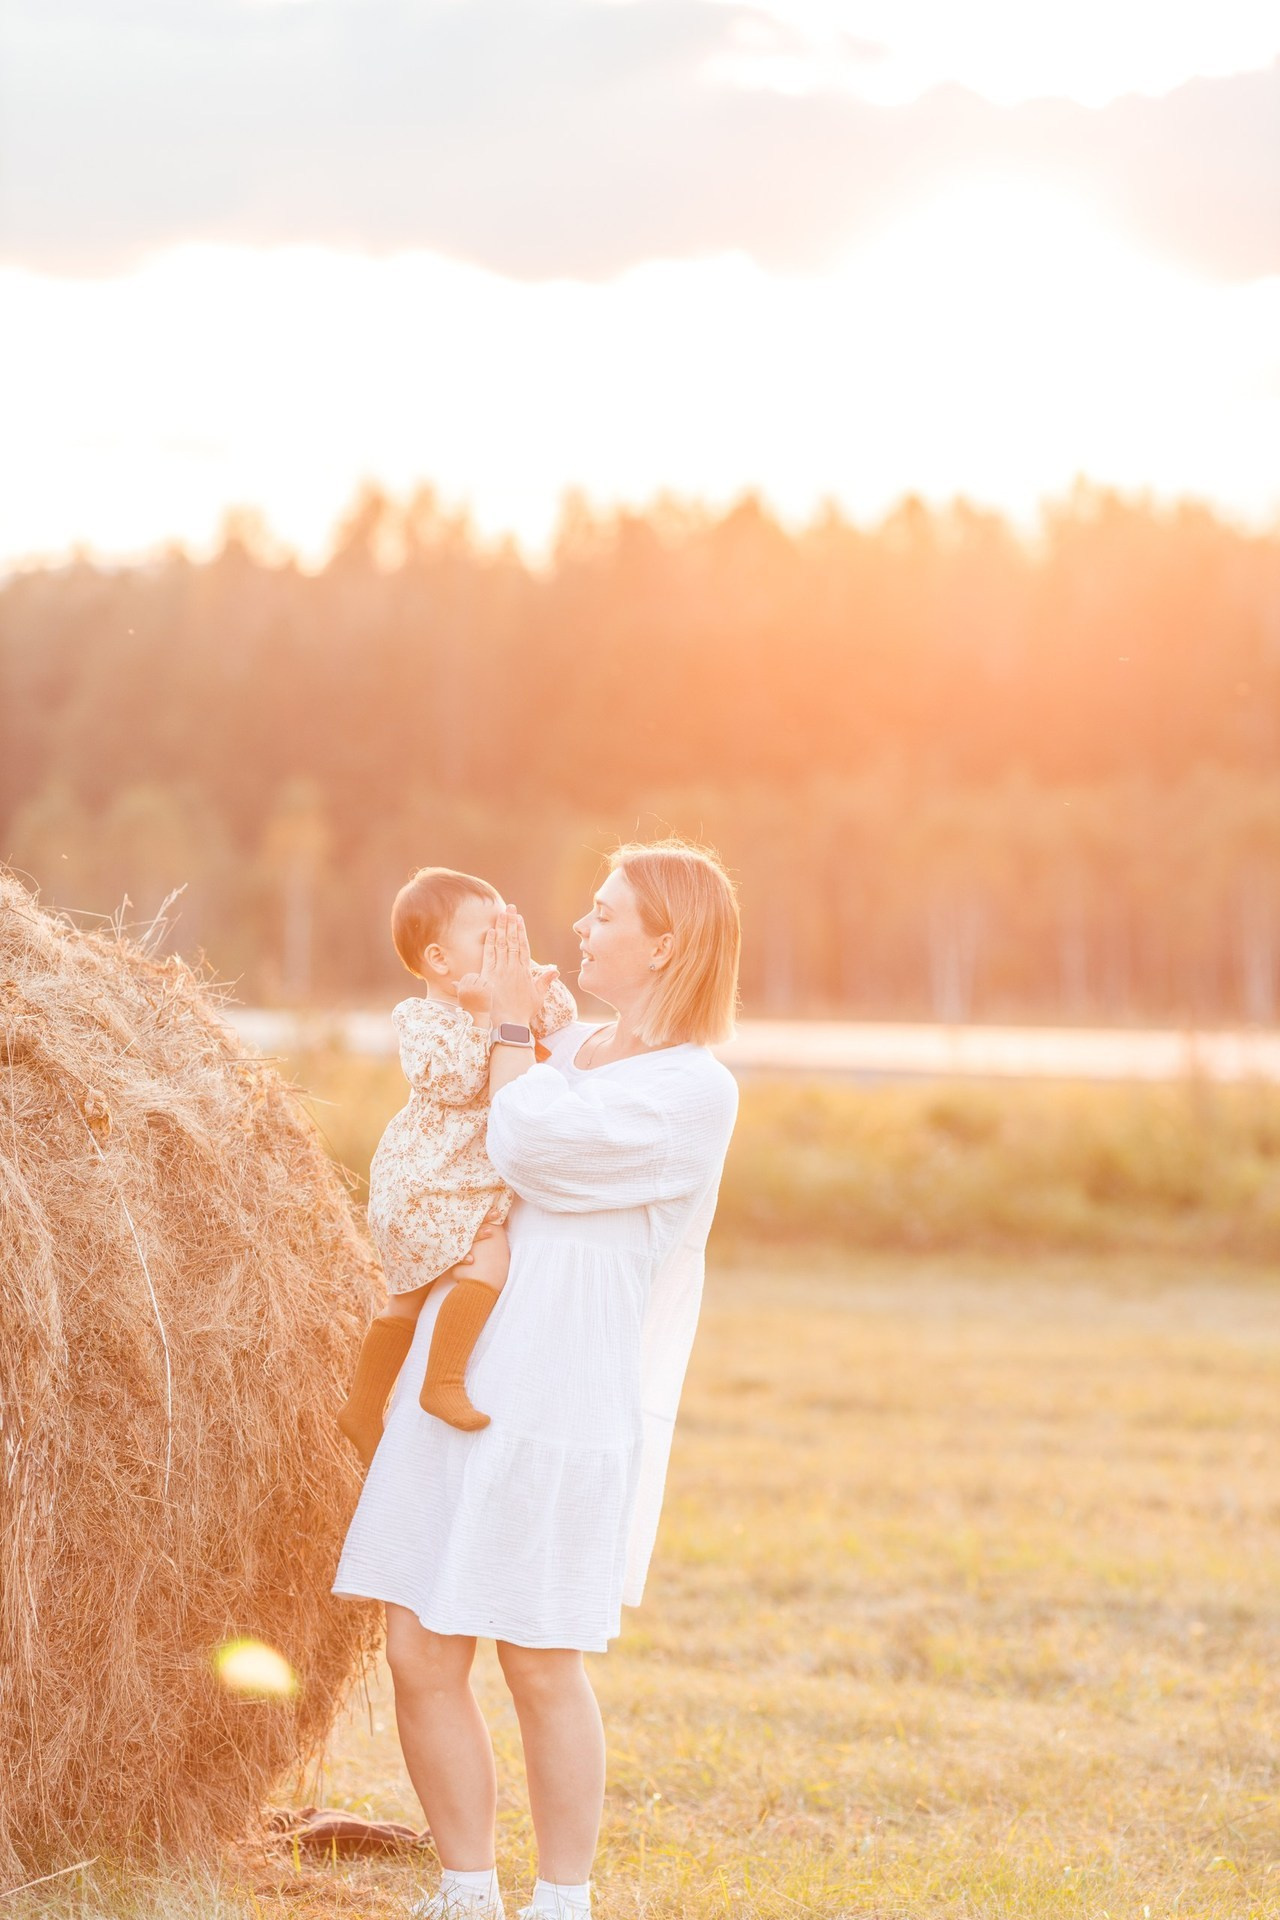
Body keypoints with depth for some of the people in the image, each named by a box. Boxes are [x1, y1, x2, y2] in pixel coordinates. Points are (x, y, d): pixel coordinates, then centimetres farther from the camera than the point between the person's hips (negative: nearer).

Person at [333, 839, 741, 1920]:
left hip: (570, 1408, -7)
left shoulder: (693, 1089, -9)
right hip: (458, 1386, 7)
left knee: (541, 1665, -1)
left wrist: (512, 1027, -4)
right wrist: (485, 1230, -7)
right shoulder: (565, 1052, 16)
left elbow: (529, 1146, -19)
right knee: (419, 1656, 5)